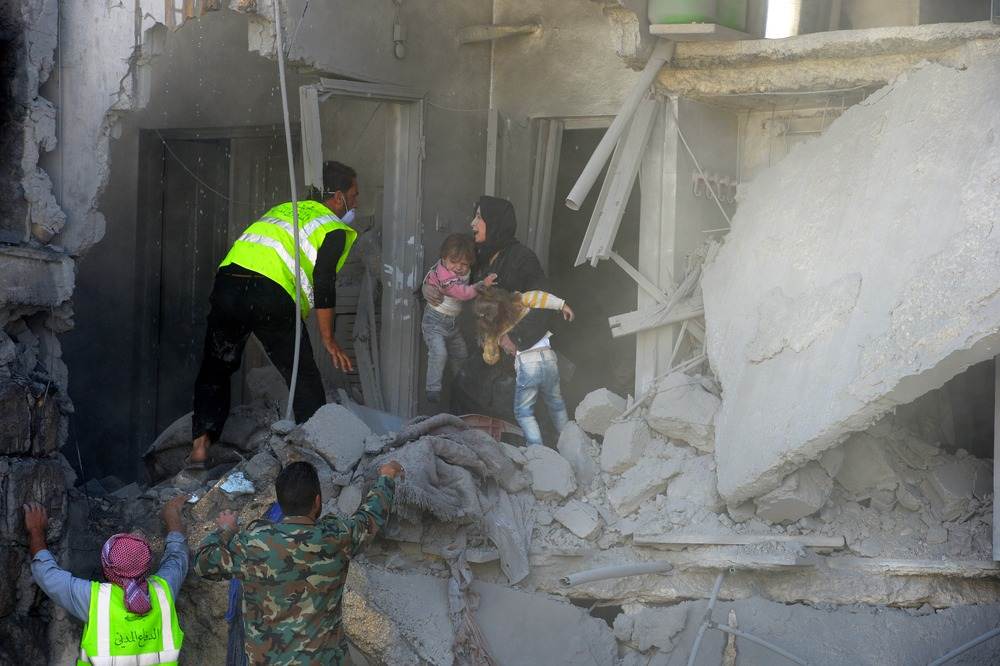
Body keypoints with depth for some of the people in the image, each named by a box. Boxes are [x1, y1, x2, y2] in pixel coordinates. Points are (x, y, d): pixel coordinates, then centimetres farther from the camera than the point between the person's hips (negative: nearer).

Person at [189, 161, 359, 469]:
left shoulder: (284, 209, 32)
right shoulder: (334, 229, 10)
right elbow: (323, 283, -1)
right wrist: (328, 339, 3)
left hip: (228, 279, 6)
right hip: (269, 294, -6)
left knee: (214, 370, 19)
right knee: (304, 377, 6)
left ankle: (200, 445, 10)